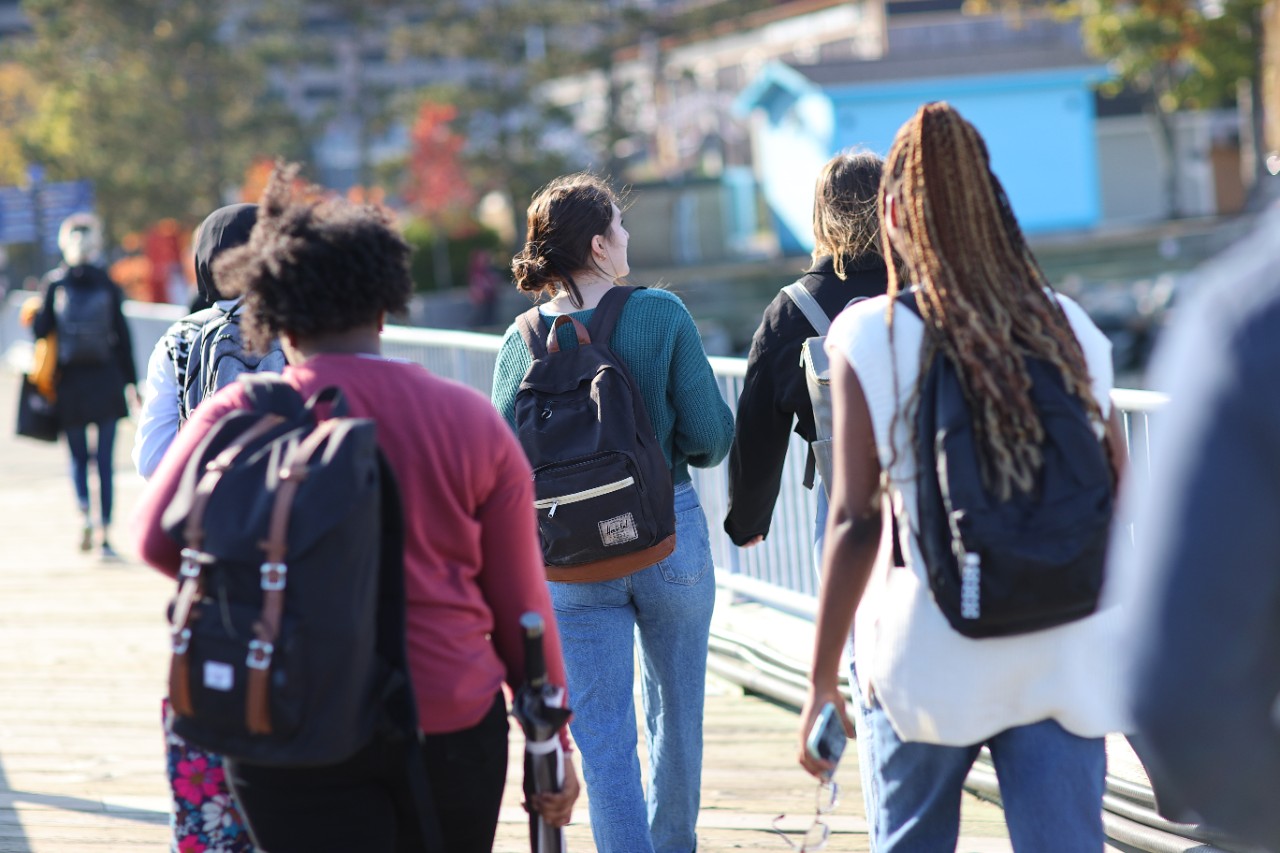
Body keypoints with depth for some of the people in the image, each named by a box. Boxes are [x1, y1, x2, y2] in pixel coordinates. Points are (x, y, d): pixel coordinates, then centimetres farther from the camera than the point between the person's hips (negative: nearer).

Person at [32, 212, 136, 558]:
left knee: (78, 456, 13)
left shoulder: (54, 284, -3)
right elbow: (123, 337, 0)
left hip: (69, 383, 0)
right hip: (105, 380, 0)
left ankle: (84, 511, -11)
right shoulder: (107, 285, -2)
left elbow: (41, 331, -3)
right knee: (105, 460, 3)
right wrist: (131, 381, 6)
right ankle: (105, 535, 0)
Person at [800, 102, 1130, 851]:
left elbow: (855, 522, -11)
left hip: (927, 662, -2)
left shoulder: (873, 338, -7)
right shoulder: (1071, 329, 2)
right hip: (1063, 663, 2)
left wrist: (822, 679, -6)